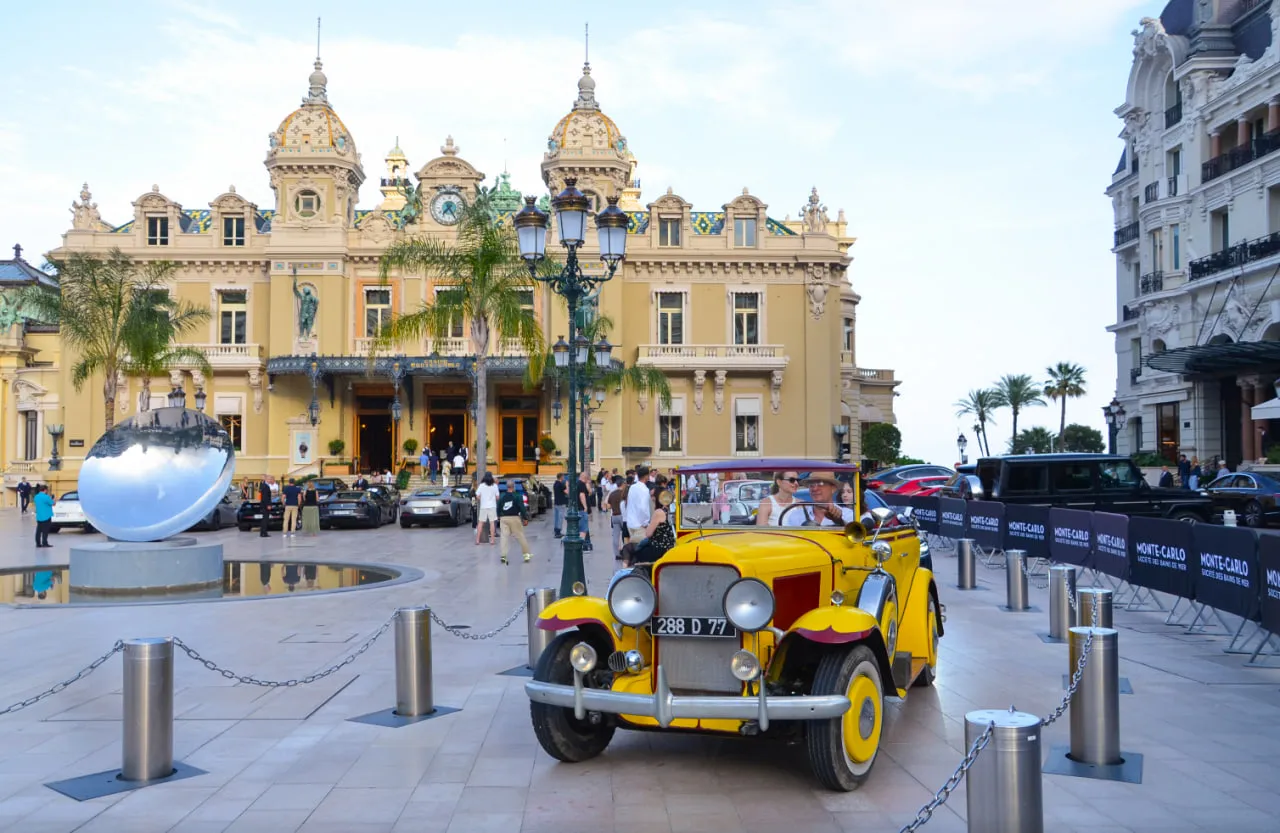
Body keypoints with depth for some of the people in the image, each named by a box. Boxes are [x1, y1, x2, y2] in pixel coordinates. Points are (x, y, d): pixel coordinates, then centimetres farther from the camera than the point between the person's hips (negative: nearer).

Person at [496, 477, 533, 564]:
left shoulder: (501, 496, 2)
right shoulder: (517, 496, -8)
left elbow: (498, 508, 9)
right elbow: (522, 508, -9)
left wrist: (499, 517, 24)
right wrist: (525, 518, -2)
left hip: (503, 518, 2)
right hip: (514, 518, -2)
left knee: (504, 536, 2)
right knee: (521, 536, 7)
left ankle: (503, 555, -10)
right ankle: (527, 554, 14)